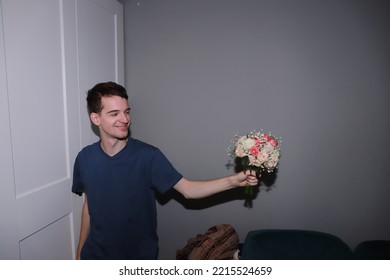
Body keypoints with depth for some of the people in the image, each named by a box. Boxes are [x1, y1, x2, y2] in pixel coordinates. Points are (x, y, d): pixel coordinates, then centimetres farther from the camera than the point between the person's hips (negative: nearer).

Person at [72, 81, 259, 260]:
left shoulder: (148, 155, -19)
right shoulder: (85, 158, -8)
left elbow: (187, 189, -21)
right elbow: (89, 206, 3)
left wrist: (233, 181, -33)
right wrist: (80, 251, 9)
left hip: (139, 256, -2)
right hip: (96, 254, 3)